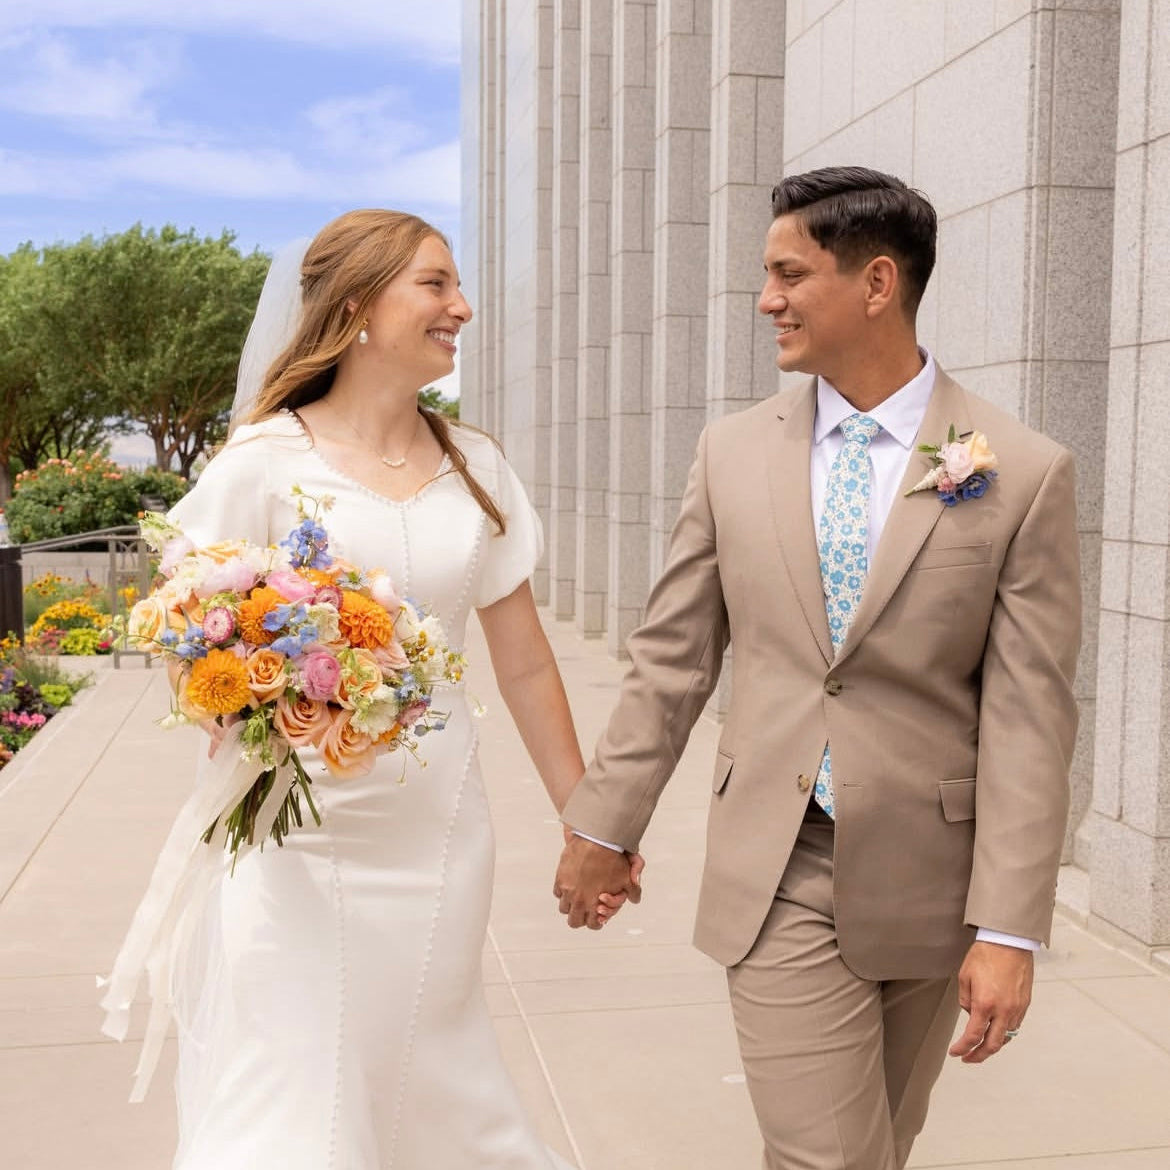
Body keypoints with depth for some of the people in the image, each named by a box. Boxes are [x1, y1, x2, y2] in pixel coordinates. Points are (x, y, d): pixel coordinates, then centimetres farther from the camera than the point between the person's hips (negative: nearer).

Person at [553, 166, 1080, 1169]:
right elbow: (672, 658, 5)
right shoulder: (735, 453, 0)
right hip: (777, 876, 1)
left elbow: (1028, 719, -10)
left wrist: (1009, 930, -13)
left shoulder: (1023, 473, -9)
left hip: (926, 880, 0)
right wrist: (605, 825, 8)